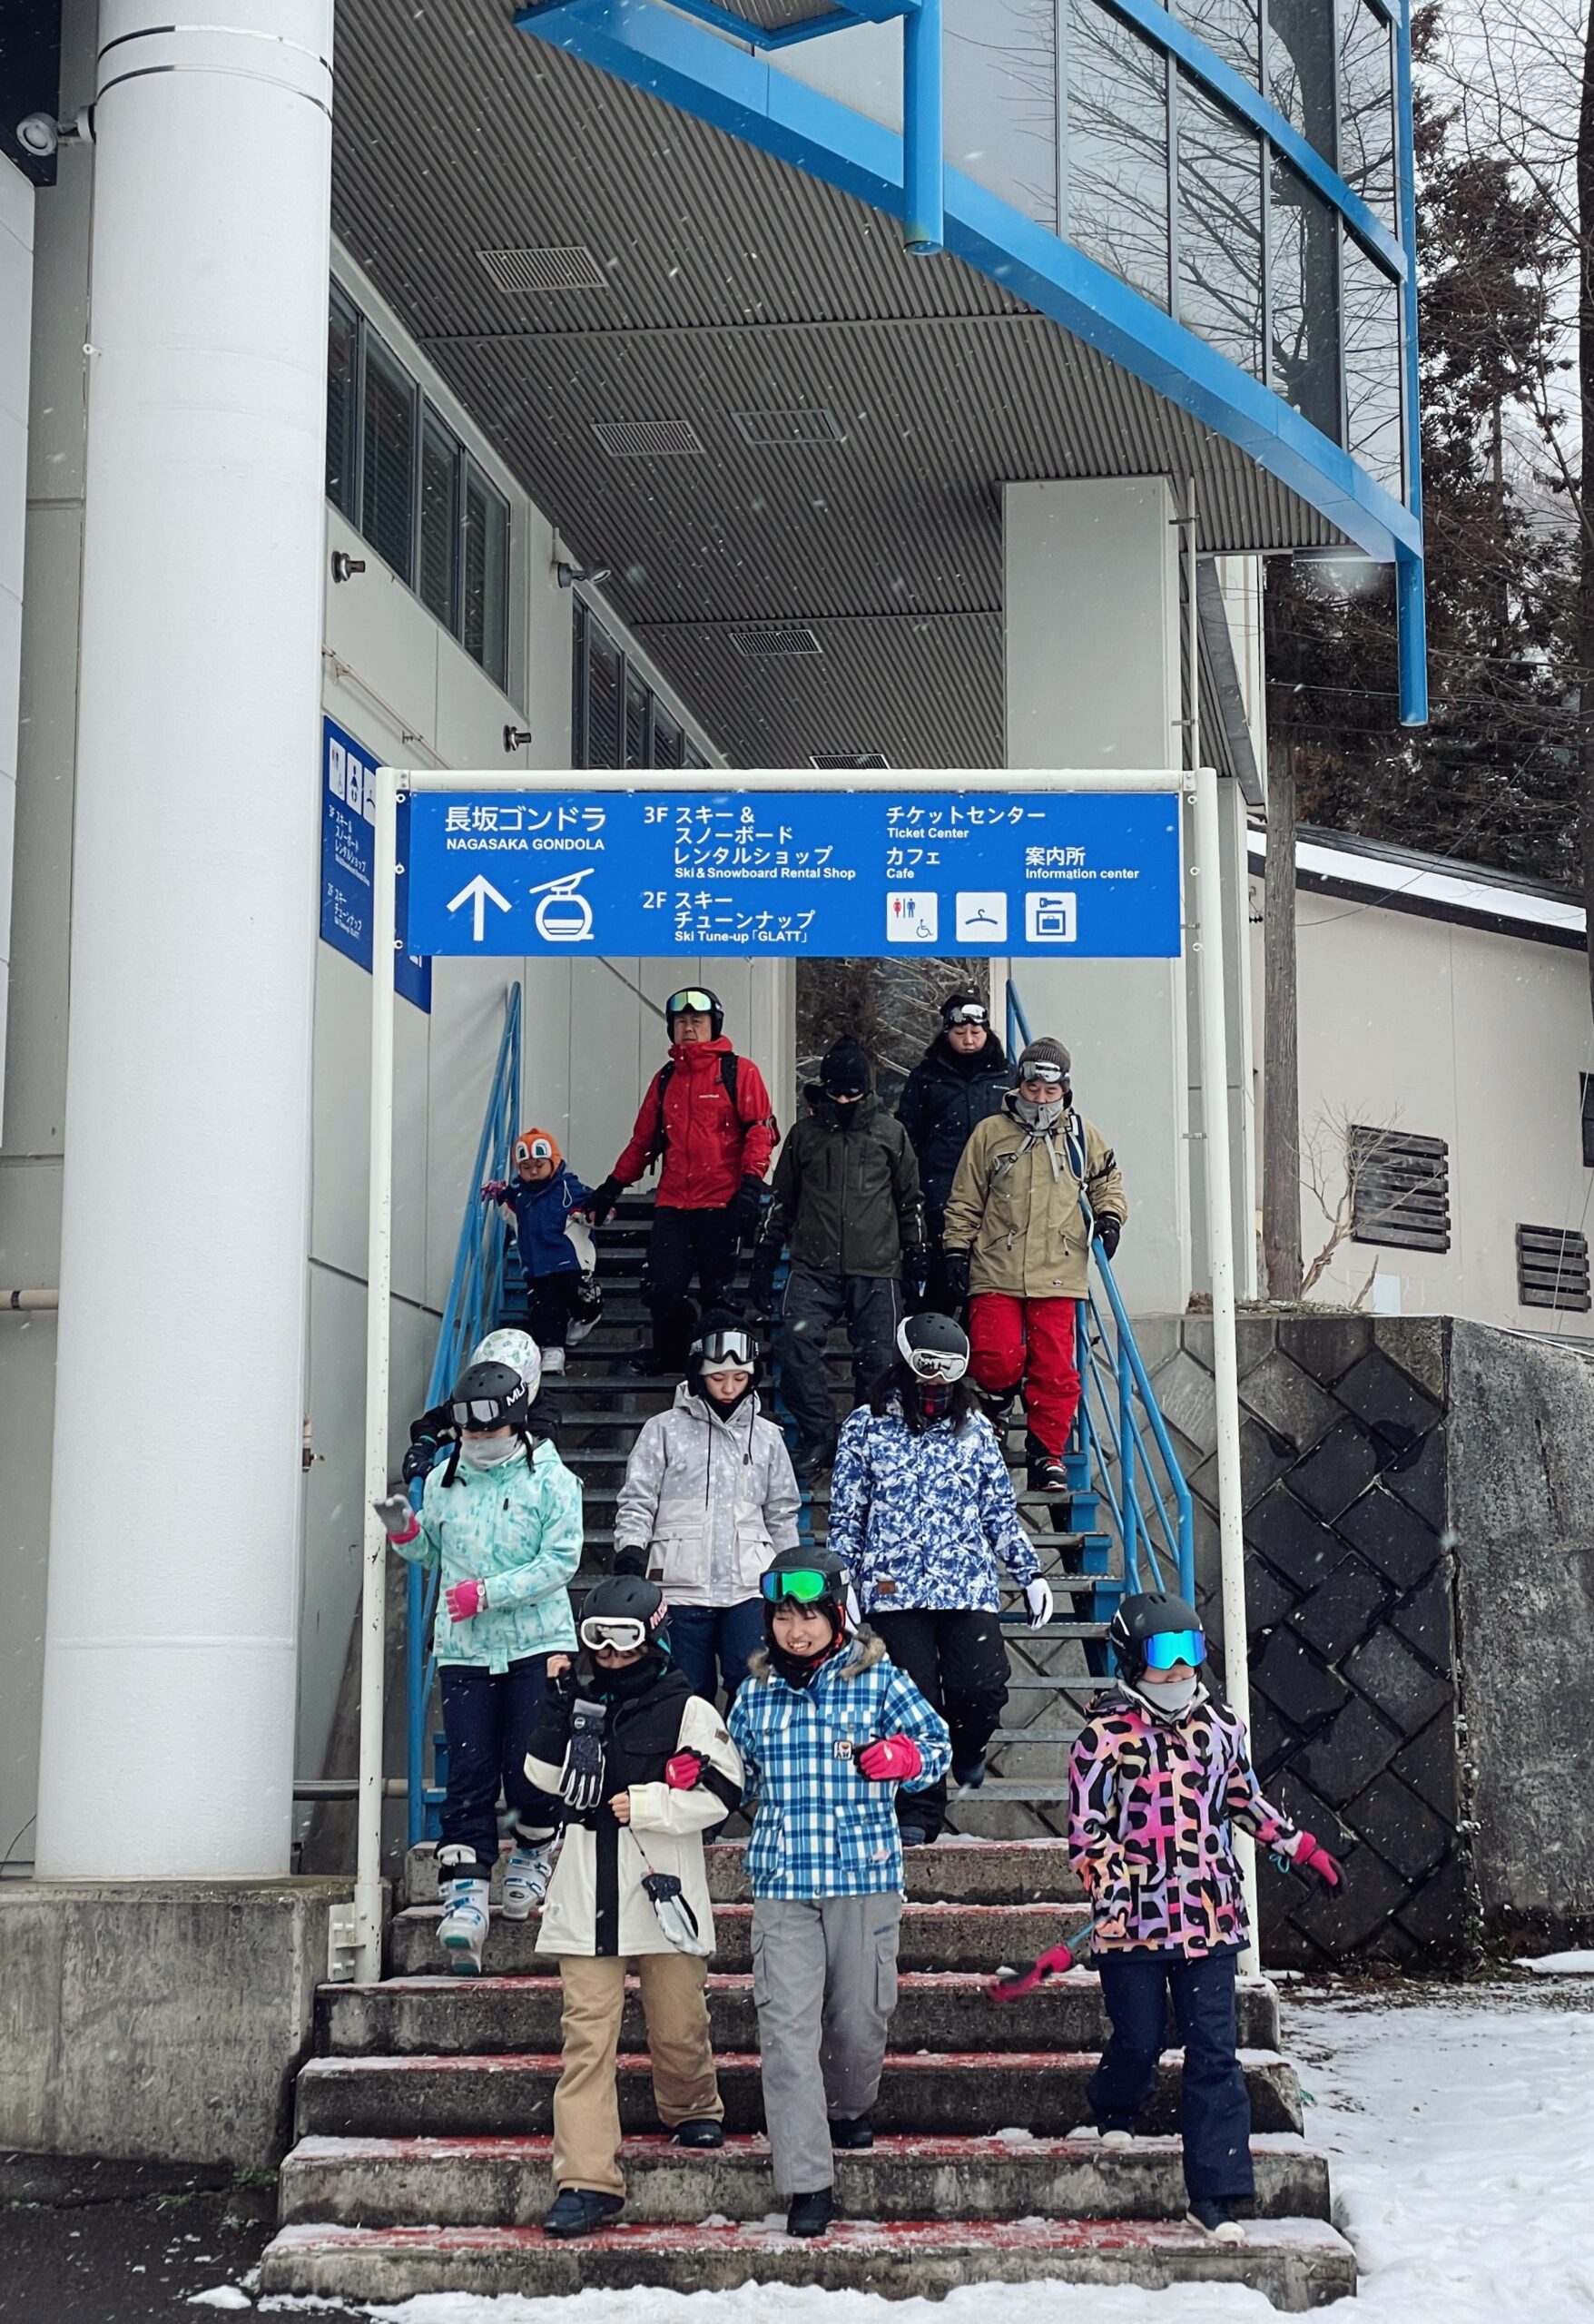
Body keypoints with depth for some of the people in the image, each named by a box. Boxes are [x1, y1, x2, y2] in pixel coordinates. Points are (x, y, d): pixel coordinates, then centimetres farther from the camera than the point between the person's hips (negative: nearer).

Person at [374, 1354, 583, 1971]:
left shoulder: (551, 1479, -3)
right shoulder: (443, 1479, 9)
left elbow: (560, 1561, -10)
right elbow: (430, 1553, 22)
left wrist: (487, 1592, -16)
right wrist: (403, 1530, 0)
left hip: (537, 1645, -2)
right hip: (463, 1650, 3)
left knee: (529, 1768, -2)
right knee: (469, 1775, -3)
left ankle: (534, 1852, 28)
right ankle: (465, 1899, -5)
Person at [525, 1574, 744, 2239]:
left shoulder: (687, 1709, -2)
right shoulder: (581, 1702, 11)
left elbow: (719, 1794, -7)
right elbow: (546, 1777, 8)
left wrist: (645, 1806, -14)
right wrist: (557, 1707, -2)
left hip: (661, 1885, -3)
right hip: (588, 1892, 3)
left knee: (677, 2025, 10)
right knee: (586, 2034, -5)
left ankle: (694, 2110, 42)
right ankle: (587, 2180, -7)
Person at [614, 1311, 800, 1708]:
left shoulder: (766, 1436, 13)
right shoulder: (665, 1430, 4)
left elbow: (782, 1515, 18)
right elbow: (637, 1504, 1)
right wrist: (630, 1553, -15)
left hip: (749, 1589, 2)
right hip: (682, 1589, -2)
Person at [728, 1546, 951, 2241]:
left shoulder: (880, 1680, 1)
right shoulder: (756, 1693, 10)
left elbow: (936, 1745, 6)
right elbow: (739, 1773, 24)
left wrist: (895, 1756, -14)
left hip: (865, 1874, -2)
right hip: (782, 1880, 2)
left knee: (861, 2014, 9)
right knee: (787, 2026, -7)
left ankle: (850, 2106, 42)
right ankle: (806, 2183, -6)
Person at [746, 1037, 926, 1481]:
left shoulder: (890, 1133, 9)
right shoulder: (804, 1134, 12)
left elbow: (911, 1202, 15)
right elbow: (780, 1203, 18)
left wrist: (918, 1259, 10)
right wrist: (763, 1266, 15)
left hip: (876, 1272, -1)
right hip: (814, 1270, 1)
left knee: (877, 1361, -5)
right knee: (797, 1345, -19)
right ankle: (818, 1439, -8)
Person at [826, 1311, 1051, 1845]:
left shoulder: (974, 1426, 10)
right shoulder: (866, 1426, 4)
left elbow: (1000, 1510, 16)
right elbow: (846, 1515, 7)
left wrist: (1030, 1573, 13)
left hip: (969, 1586, 1)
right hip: (895, 1588, -1)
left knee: (982, 1690, -12)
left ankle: (966, 1745, 23)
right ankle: (917, 1815, 8)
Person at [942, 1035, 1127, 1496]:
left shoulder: (1081, 1135, 12)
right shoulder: (990, 1133, 6)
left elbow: (1107, 1182, 25)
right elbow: (964, 1202, 10)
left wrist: (1109, 1216, 6)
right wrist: (957, 1251, 3)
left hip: (1057, 1274, 1)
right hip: (995, 1272, -1)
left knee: (1055, 1369, -2)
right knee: (995, 1361, -14)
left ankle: (1047, 1457, 10)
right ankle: (1000, 1397, 21)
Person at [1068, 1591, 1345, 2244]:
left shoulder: (1219, 1723, 8)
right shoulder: (1106, 1730, -6)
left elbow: (1242, 1798, 24)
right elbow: (1085, 1825, -7)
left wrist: (1298, 1847, 24)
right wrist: (1114, 1888, -18)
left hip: (1210, 1915, 3)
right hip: (1134, 1918, -3)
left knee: (1214, 2053, -2)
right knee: (1139, 2040, 7)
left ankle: (1214, 2196, 1)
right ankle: (1115, 2113, 42)